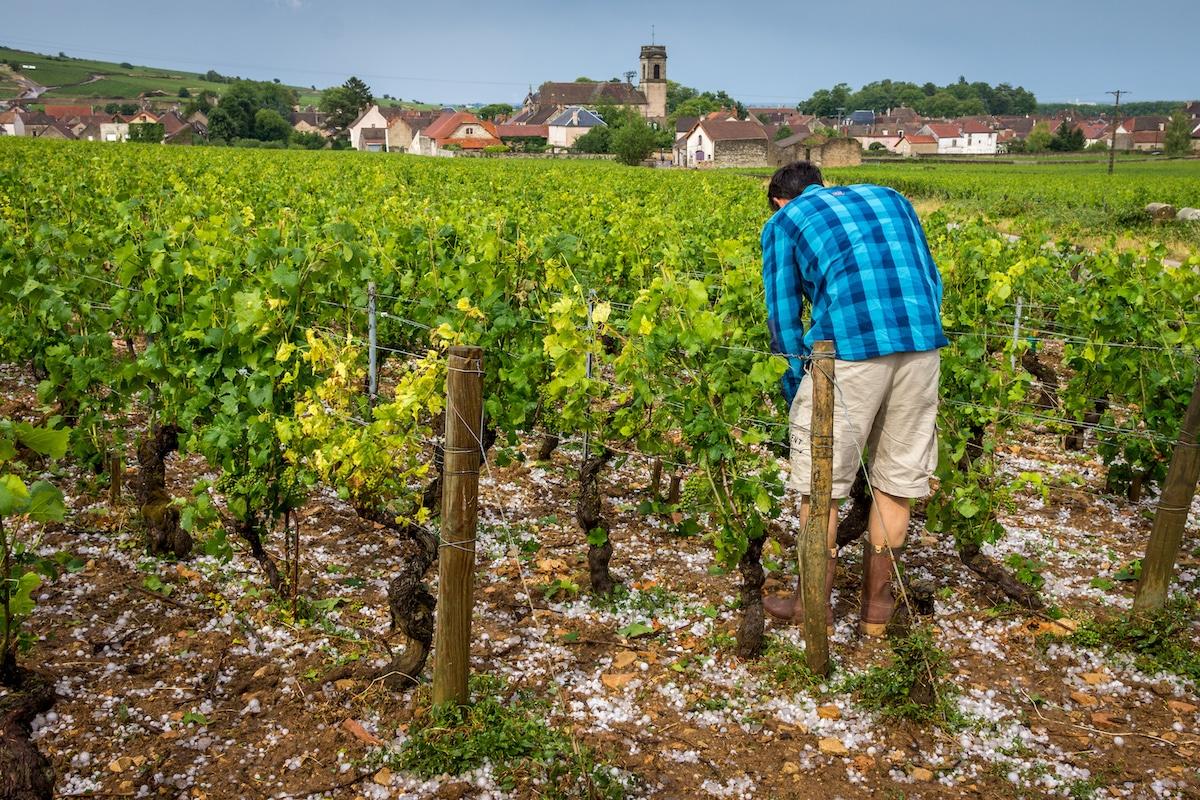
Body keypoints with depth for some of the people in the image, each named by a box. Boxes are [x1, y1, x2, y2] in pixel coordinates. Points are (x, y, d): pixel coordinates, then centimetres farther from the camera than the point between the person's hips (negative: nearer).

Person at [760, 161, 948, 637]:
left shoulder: (783, 222, 18)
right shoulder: (888, 197, 29)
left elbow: (784, 314, 14)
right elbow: (932, 280, 25)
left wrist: (796, 391, 21)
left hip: (850, 347, -4)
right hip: (922, 343, 5)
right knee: (896, 480, 15)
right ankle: (877, 604, 27)